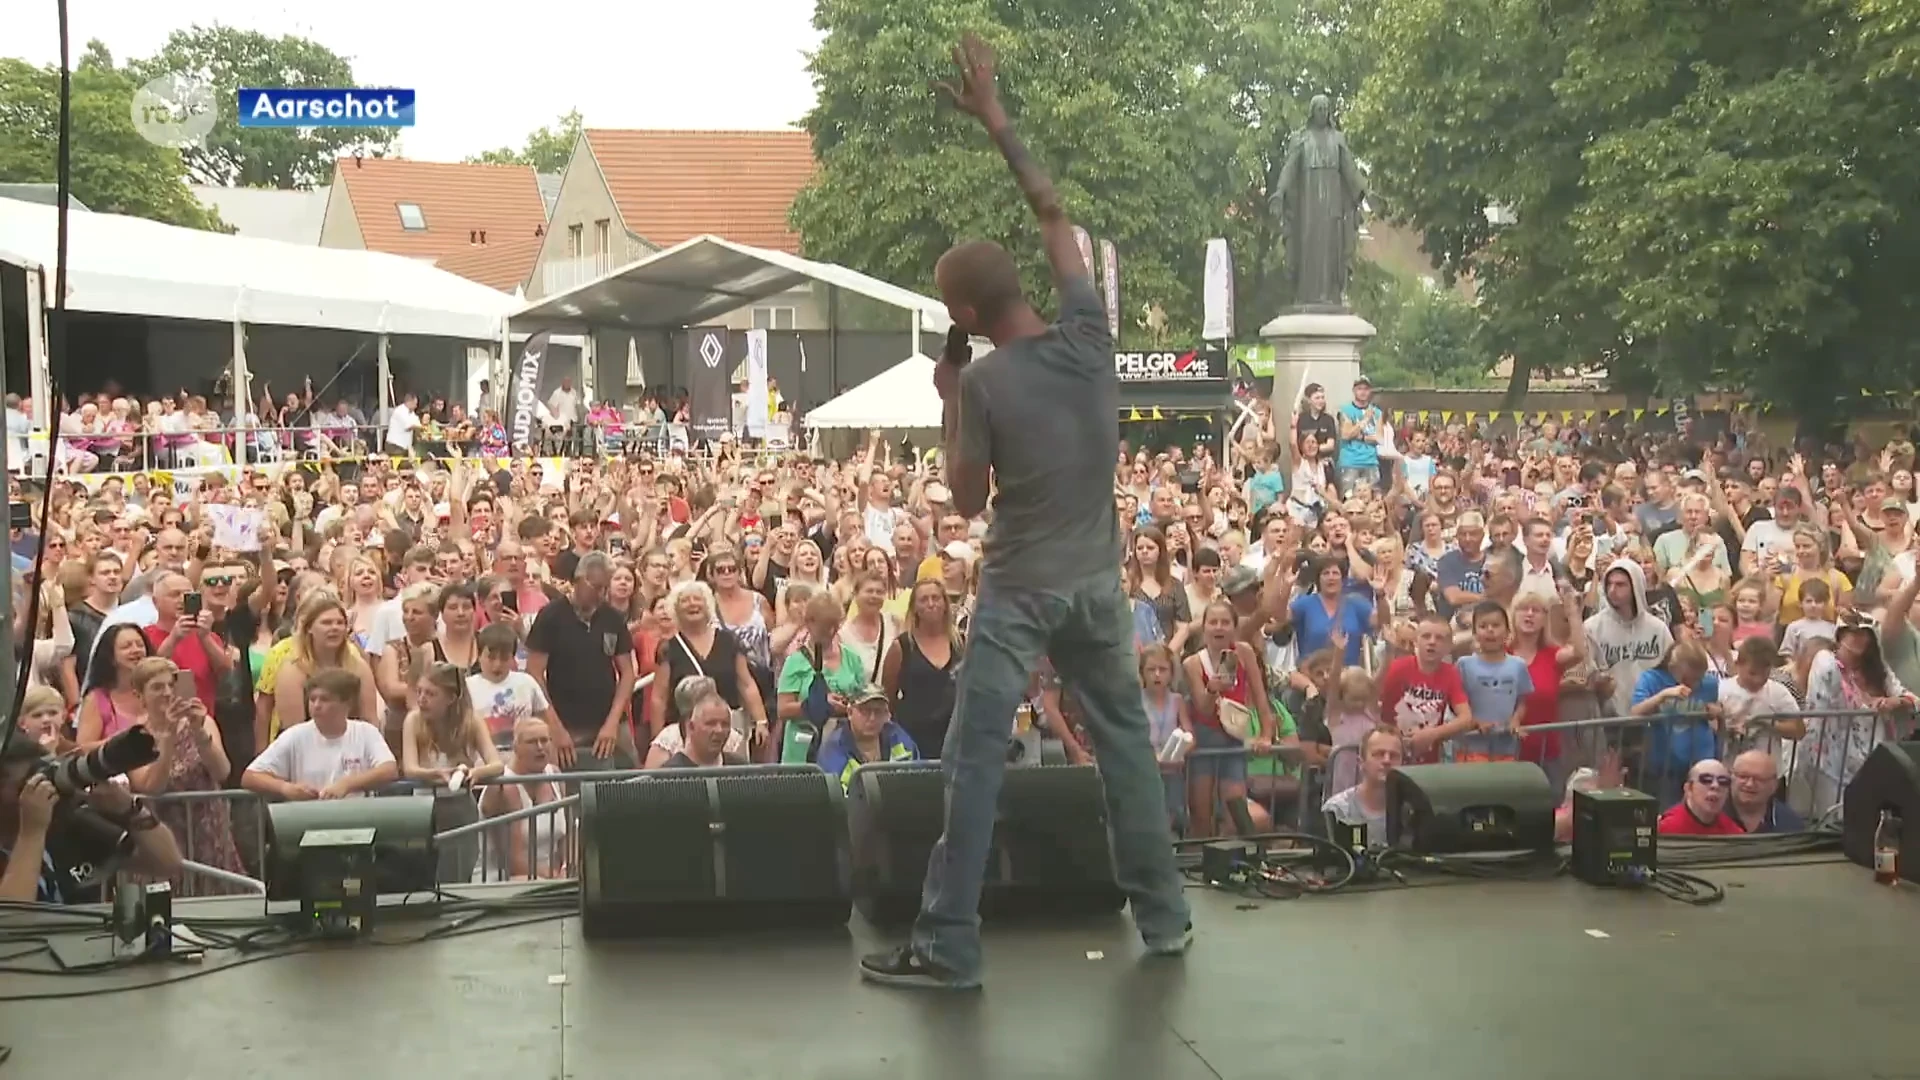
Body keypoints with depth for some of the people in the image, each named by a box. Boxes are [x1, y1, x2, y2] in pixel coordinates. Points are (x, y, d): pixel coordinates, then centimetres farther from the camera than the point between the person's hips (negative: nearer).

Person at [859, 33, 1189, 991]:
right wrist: (996, 122, 10)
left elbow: (967, 500, -8)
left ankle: (948, 947, 0)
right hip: (1097, 584, 5)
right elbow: (1053, 215, 6)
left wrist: (948, 399, 1)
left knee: (973, 763, -1)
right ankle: (1165, 915, 23)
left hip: (1019, 591, -5)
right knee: (1127, 742, 16)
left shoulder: (984, 382, -17)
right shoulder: (1088, 334, -5)